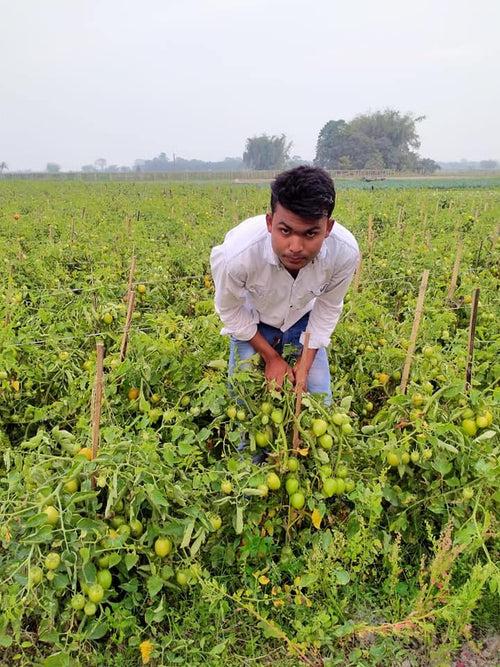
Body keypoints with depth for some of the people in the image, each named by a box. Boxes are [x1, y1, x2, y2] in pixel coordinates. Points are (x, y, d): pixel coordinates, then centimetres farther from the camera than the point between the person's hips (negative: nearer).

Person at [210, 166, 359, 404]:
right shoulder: (235, 255, -39)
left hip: (302, 319, 2)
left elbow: (328, 308, -11)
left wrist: (305, 364, -11)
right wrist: (271, 357, -11)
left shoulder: (346, 252, -33)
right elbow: (230, 310, -17)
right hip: (252, 321, -1)